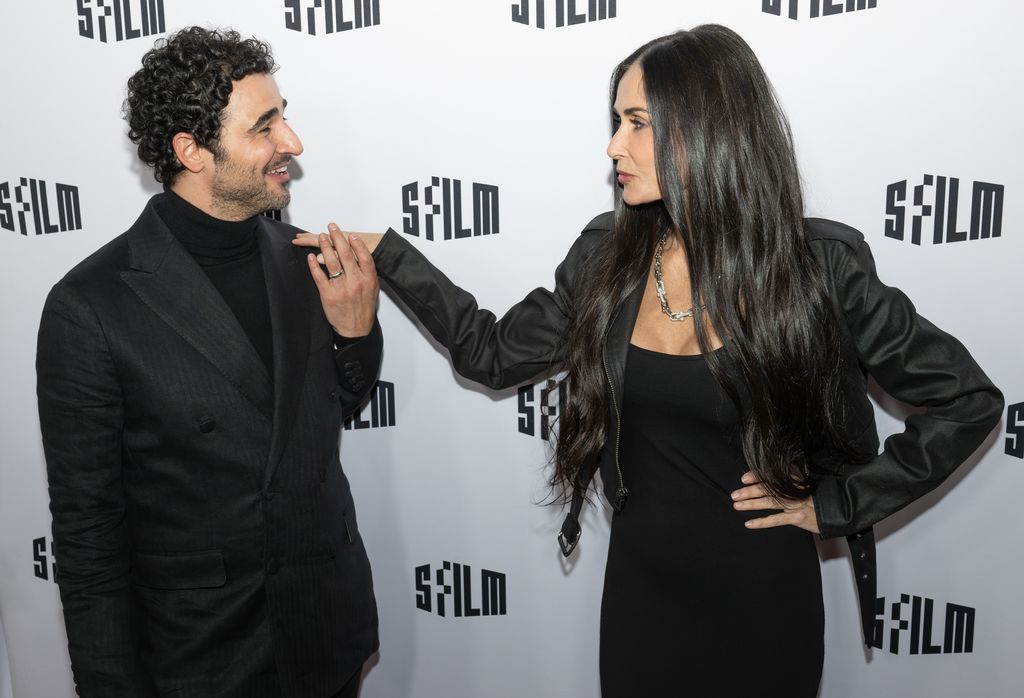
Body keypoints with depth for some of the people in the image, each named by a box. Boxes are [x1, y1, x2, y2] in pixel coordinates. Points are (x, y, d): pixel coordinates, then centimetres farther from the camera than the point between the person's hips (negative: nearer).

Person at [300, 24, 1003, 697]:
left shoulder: (820, 265, -15)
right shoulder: (609, 253, -6)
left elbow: (970, 399, -7)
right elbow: (494, 353, 1)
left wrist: (835, 504, -10)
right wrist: (389, 255, -1)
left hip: (762, 597, -2)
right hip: (640, 582, 3)